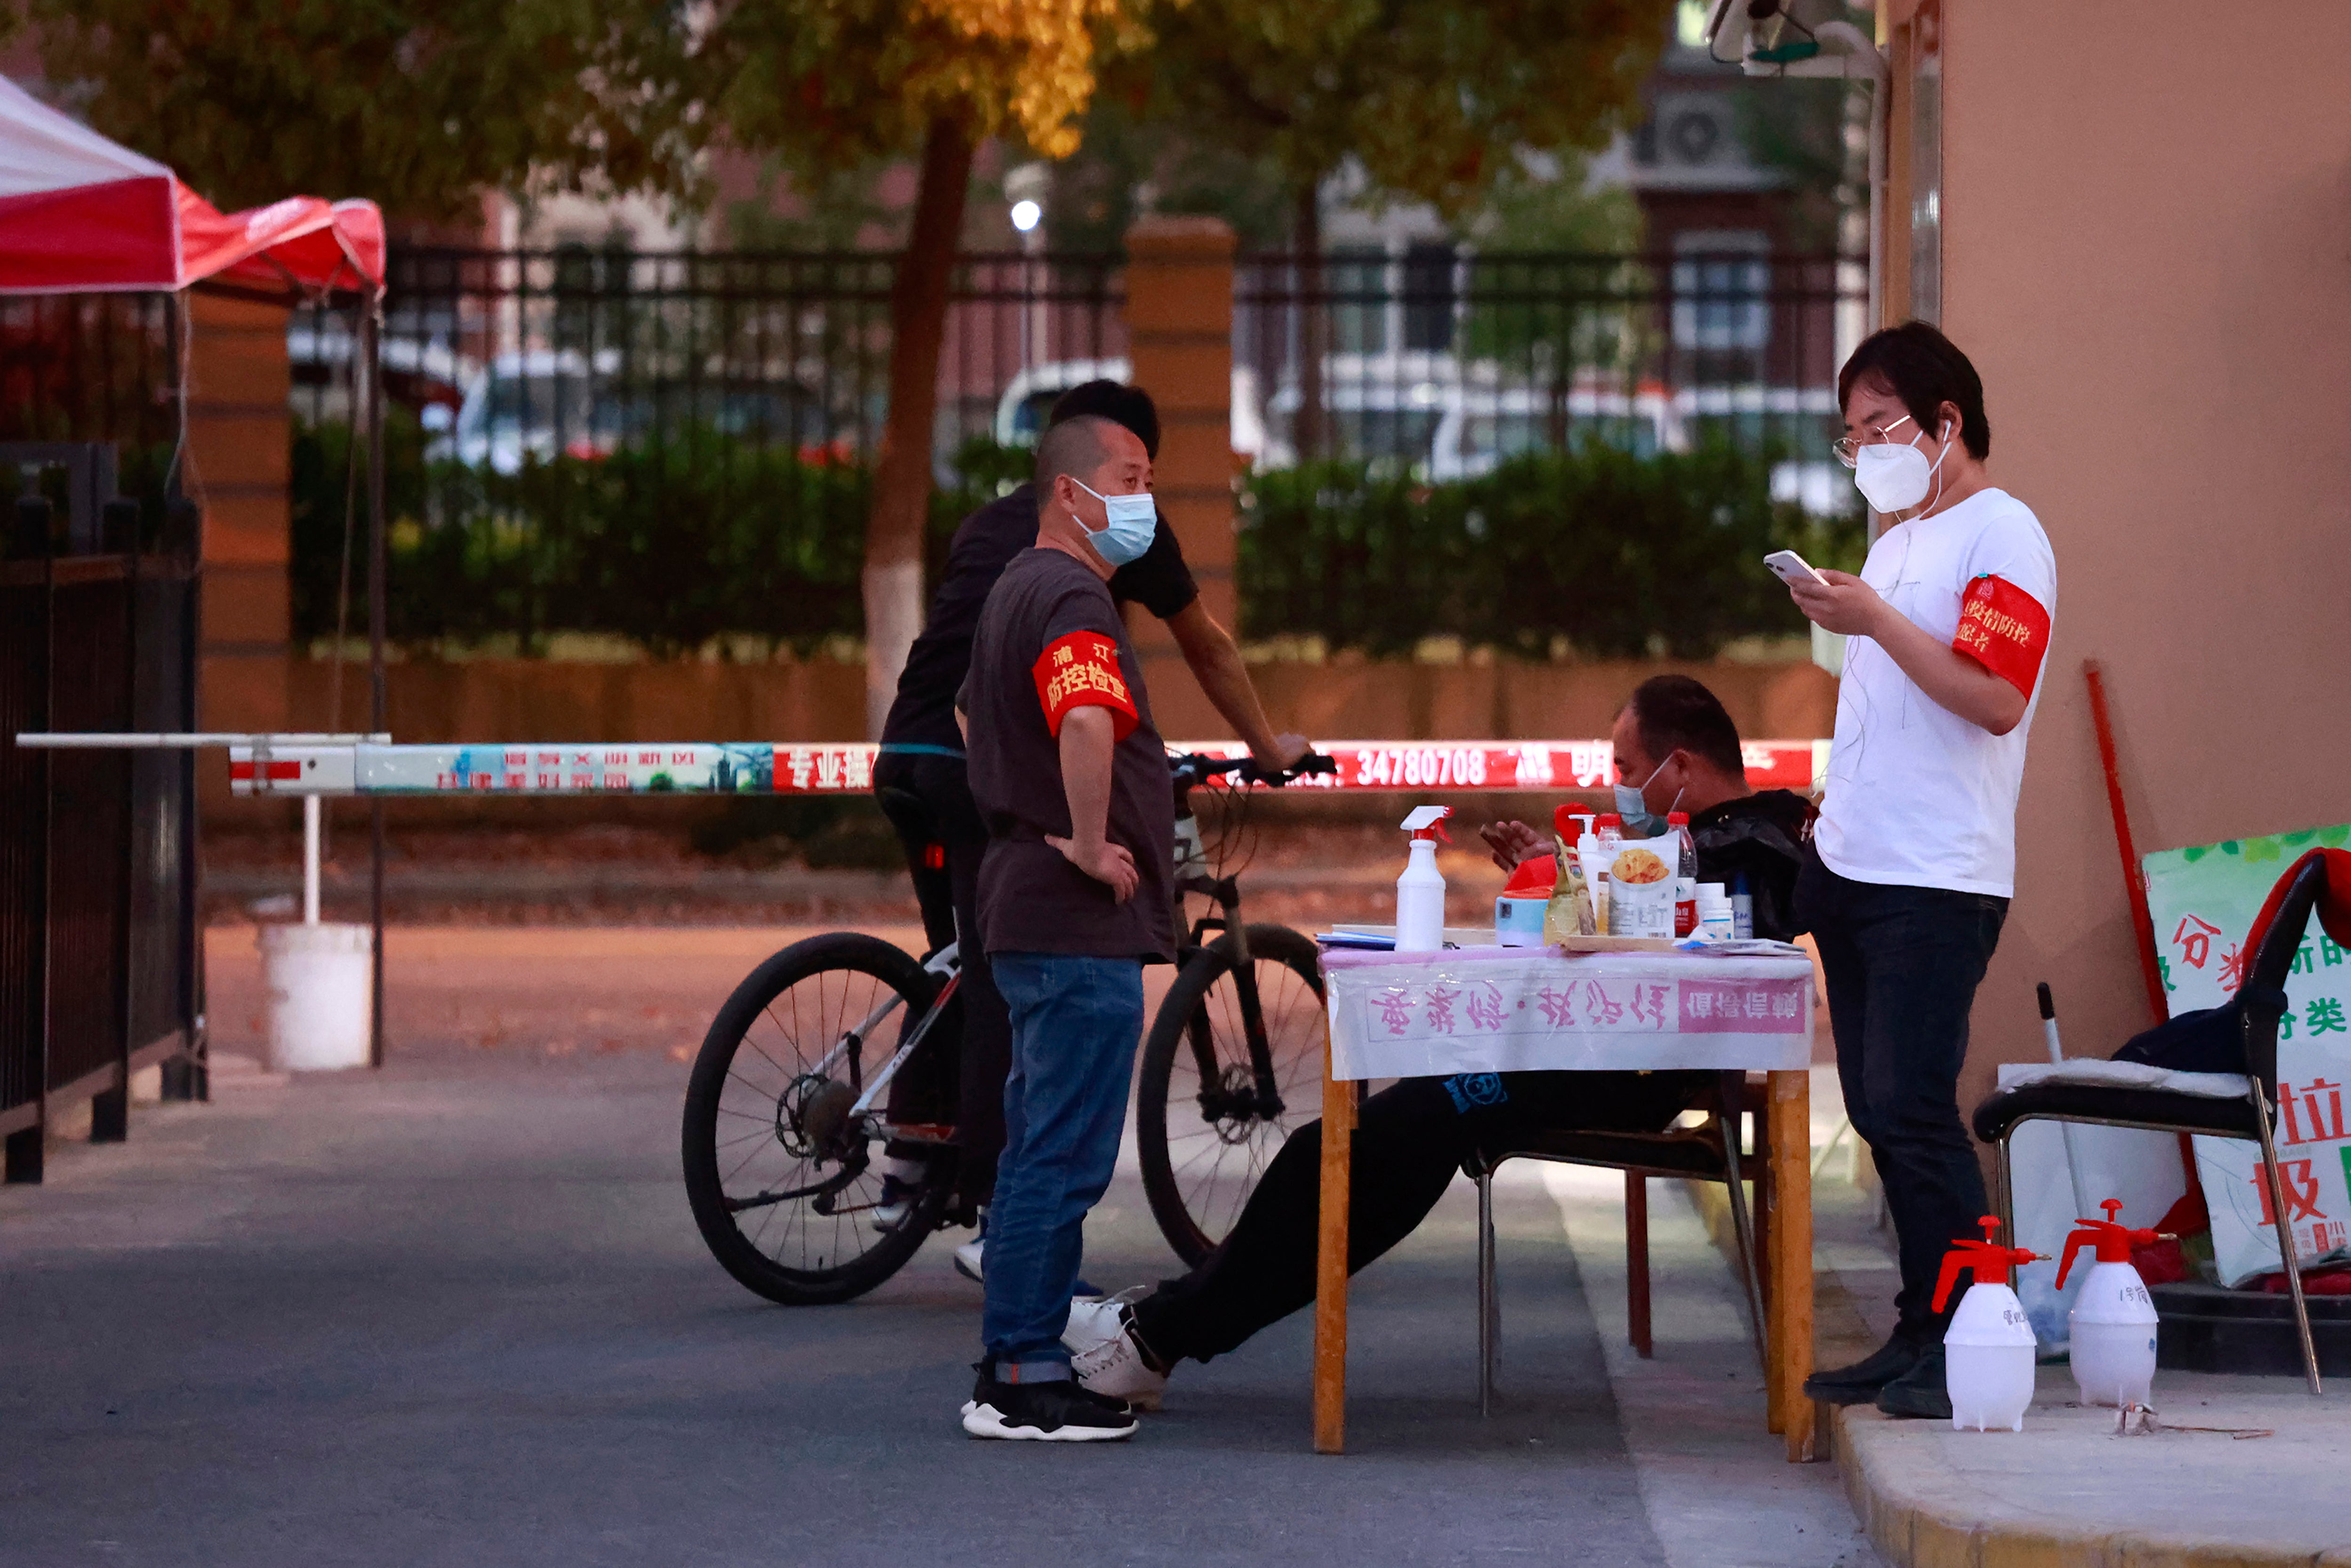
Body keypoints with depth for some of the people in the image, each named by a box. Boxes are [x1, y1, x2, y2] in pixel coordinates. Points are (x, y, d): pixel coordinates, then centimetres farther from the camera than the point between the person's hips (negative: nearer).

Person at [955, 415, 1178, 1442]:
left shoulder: (1015, 590, 17)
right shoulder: (1071, 598, -16)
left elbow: (972, 715, 34)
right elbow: (1087, 722, -36)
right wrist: (1090, 843, -25)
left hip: (1026, 907, 11)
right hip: (1082, 925, -11)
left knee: (1037, 1153, 15)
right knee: (1063, 1159, -7)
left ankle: (1012, 1364, 19)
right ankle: (1023, 1382, -5)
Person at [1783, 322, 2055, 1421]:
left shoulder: (2001, 537, -8)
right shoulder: (1897, 540, 19)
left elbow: (1995, 700, -19)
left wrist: (1874, 620, -21)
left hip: (1937, 879, -9)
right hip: (1854, 869, 9)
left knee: (1913, 1110, -12)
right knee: (1881, 1114, 8)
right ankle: (1920, 1339, 12)